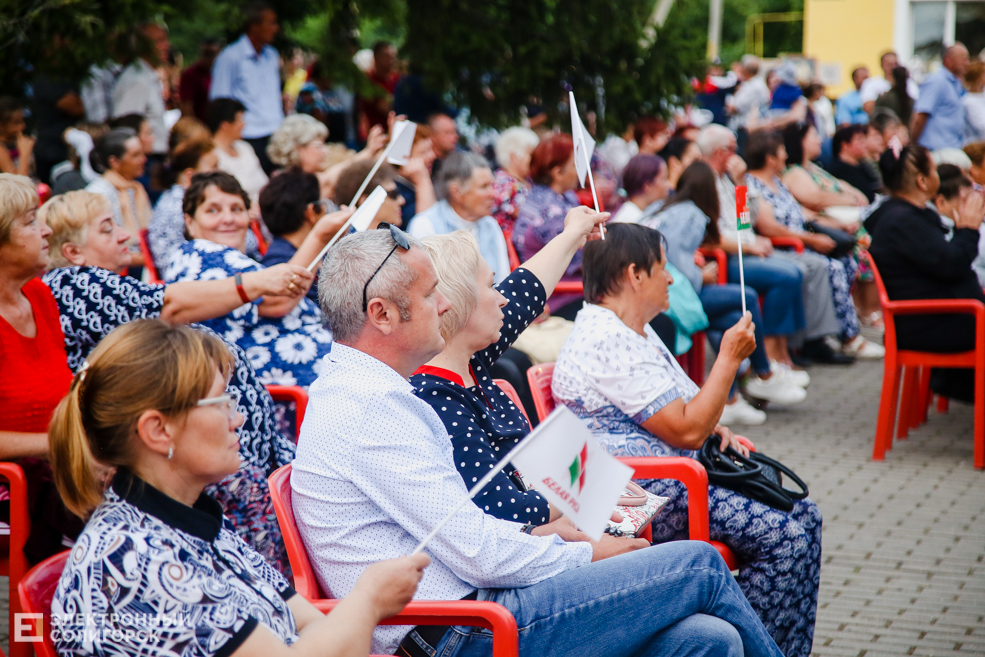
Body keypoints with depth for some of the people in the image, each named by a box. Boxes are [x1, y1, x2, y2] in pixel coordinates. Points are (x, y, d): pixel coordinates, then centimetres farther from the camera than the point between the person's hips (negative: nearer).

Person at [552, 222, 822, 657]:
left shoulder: (632, 329, 16)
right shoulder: (607, 342, -19)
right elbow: (686, 430, -20)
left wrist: (714, 430, 10)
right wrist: (729, 358, -12)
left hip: (668, 478, 11)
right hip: (636, 495, -11)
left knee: (802, 516, 1)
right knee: (786, 535, -20)